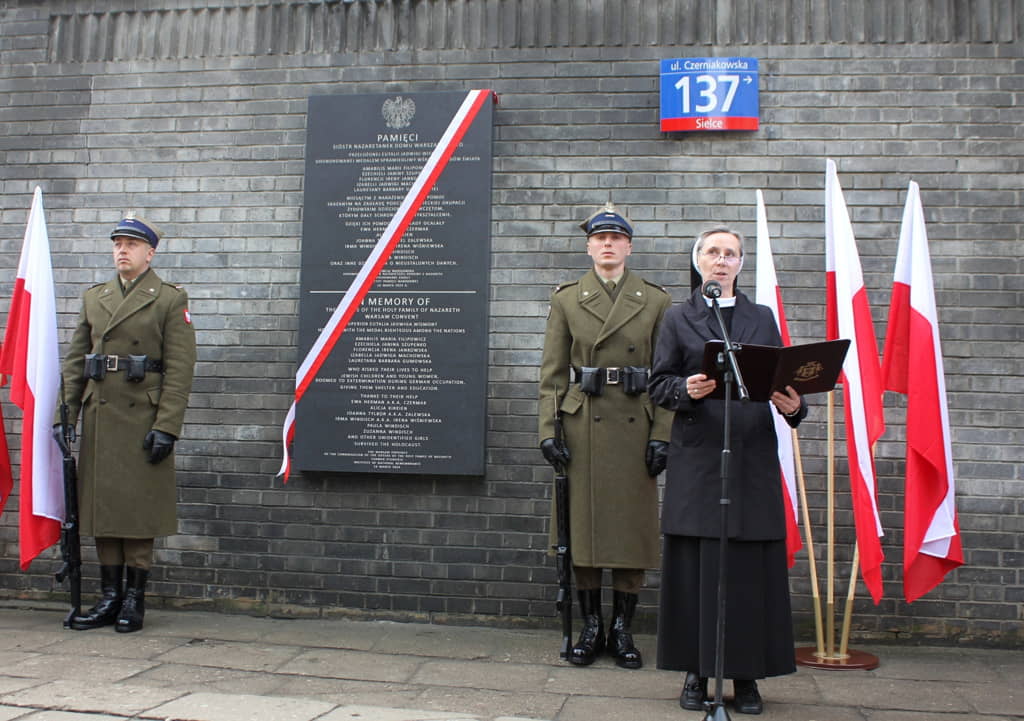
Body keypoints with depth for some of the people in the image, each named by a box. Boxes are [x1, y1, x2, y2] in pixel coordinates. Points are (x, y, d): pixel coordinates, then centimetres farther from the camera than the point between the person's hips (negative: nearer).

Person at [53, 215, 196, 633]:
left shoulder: (170, 300, 0)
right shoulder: (94, 298, 15)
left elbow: (180, 369, -7)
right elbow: (74, 362, 14)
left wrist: (167, 426, -14)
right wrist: (64, 418, 5)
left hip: (143, 419, -5)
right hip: (99, 418, 5)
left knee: (138, 508, -1)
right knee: (102, 506, 7)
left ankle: (134, 599, 9)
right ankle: (109, 598, 16)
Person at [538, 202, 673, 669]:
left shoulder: (655, 301, 6)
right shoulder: (566, 300, 6)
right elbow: (552, 373, 3)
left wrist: (662, 435, -5)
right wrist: (548, 431, -6)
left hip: (635, 428, 0)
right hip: (581, 426, 0)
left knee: (632, 526, 4)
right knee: (583, 524, 4)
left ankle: (622, 631, 17)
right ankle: (591, 629, 17)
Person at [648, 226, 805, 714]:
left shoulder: (762, 318, 15)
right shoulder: (678, 319, 9)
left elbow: (783, 381, 11)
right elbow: (658, 385, 5)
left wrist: (793, 405, -10)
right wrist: (687, 390, -16)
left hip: (752, 459, 2)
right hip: (697, 458, -1)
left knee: (751, 567, 1)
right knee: (695, 565, 0)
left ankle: (747, 676, 12)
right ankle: (696, 673, 12)